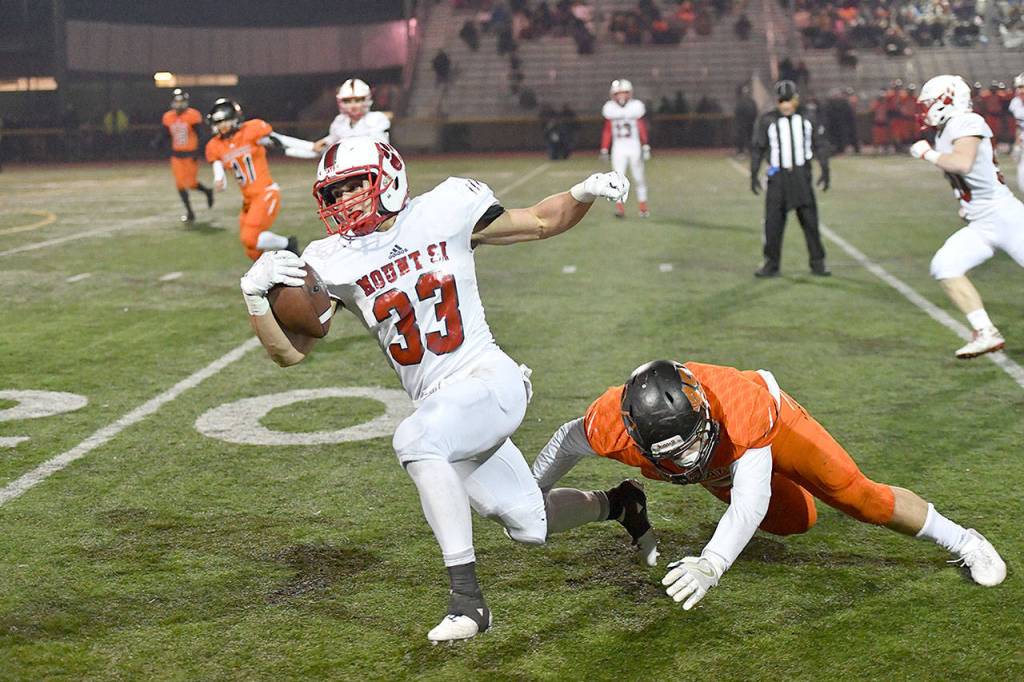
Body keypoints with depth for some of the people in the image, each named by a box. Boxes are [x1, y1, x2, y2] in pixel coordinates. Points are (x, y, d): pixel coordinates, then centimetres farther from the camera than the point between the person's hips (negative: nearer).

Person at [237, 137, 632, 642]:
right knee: (531, 529, 11)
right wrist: (255, 295, -16)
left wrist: (584, 193, -12)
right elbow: (291, 352, 0)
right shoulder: (333, 263, 1)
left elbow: (541, 223, 6)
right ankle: (615, 503, 45)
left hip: (489, 378, -4)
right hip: (438, 407, 4)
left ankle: (467, 599, -27)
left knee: (414, 441, -35)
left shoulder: (445, 211, -4)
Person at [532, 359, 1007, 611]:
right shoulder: (611, 425, -40)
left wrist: (711, 565, -66)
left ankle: (960, 541, 18)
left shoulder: (744, 406, -48)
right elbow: (567, 442, -16)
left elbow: (750, 505, -50)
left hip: (767, 427, -3)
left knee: (858, 496, -6)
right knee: (795, 520, 14)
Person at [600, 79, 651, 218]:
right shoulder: (610, 109, 0)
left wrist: (645, 147, -8)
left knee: (638, 178, 7)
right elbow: (607, 131, 5)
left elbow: (642, 128, -2)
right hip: (618, 148, 1)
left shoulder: (635, 107, -4)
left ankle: (643, 207, 20)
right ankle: (620, 207, -9)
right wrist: (604, 150, 3)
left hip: (634, 146, -1)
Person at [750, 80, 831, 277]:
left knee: (810, 220, 2)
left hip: (801, 175, 1)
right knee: (773, 222, -2)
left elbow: (818, 146, 11)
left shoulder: (806, 119, 6)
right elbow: (757, 148, 2)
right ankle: (771, 264, 8)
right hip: (778, 176, -1)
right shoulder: (767, 120, 0)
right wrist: (754, 175, -3)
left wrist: (825, 170, 5)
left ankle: (817, 263, 11)